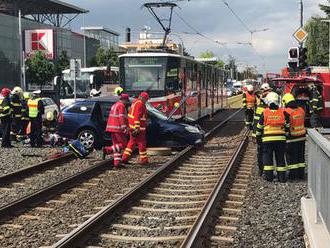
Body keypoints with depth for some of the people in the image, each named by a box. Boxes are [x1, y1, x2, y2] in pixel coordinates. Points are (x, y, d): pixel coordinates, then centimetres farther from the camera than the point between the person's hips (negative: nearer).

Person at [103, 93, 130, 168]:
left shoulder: (115, 105, 22)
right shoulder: (121, 106, -9)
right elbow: (122, 118, -19)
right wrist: (125, 128, -23)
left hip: (112, 128, 10)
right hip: (118, 128, -10)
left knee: (117, 145, 11)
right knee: (123, 144, -4)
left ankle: (116, 163, 7)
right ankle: (107, 150, -17)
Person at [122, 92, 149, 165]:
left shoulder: (135, 102, 15)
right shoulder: (140, 104, -16)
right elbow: (137, 116, -24)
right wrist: (137, 128, -27)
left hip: (132, 126, 10)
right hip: (138, 127, -10)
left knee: (132, 142, 15)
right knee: (141, 143, 0)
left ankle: (125, 157, 12)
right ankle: (143, 159, 7)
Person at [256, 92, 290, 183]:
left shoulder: (264, 113, -2)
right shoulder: (283, 112, 0)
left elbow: (259, 127, 5)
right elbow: (287, 126, 6)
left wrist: (258, 138, 16)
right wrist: (287, 136, 17)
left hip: (267, 139, -1)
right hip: (280, 139, 1)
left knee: (267, 157, 8)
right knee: (280, 158, 9)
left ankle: (269, 175, 6)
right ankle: (282, 176, 11)